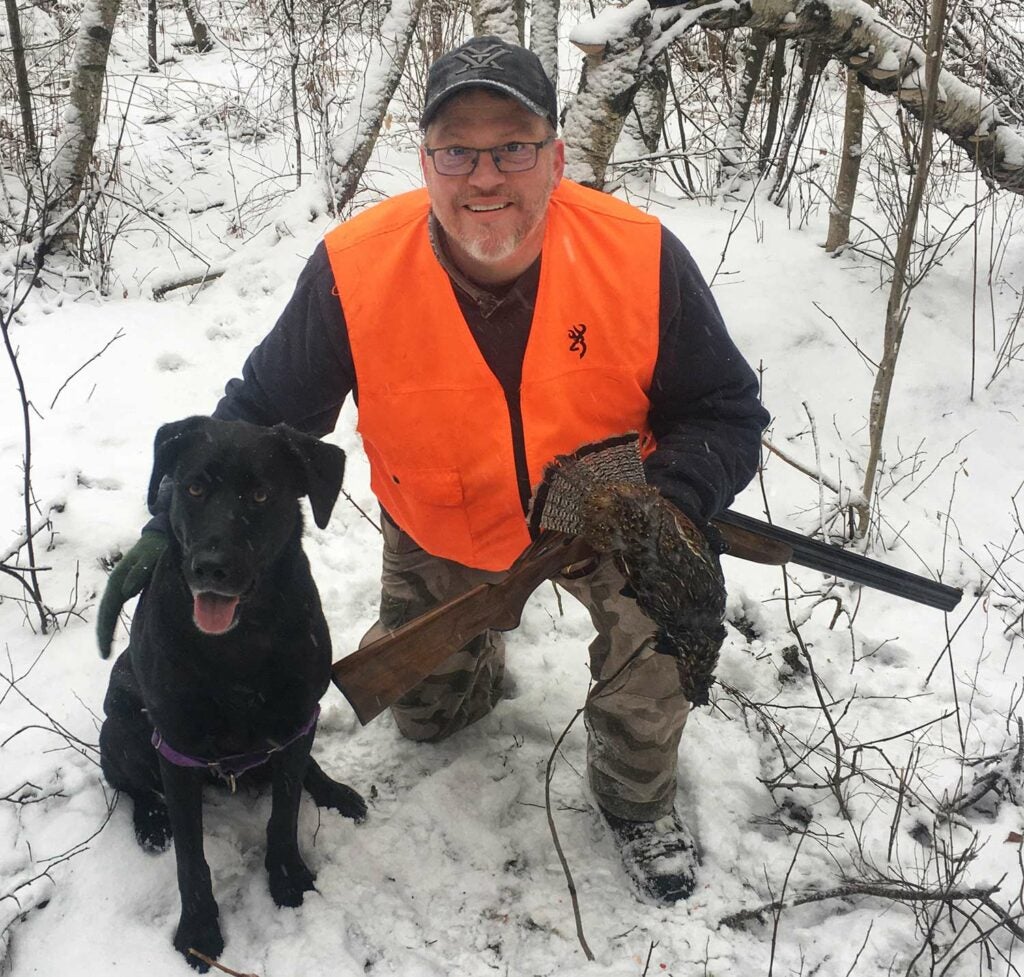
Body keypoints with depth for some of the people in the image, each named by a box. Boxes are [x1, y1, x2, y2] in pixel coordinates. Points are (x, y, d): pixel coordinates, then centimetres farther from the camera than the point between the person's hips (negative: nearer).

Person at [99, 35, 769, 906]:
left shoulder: (641, 259, -26)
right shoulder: (354, 272, -26)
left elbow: (725, 411, -15)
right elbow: (266, 410, -11)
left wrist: (671, 500, -35)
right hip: (437, 535, 2)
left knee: (663, 619, -28)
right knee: (425, 713, 13)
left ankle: (637, 796, 4)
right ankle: (481, 650, 52)